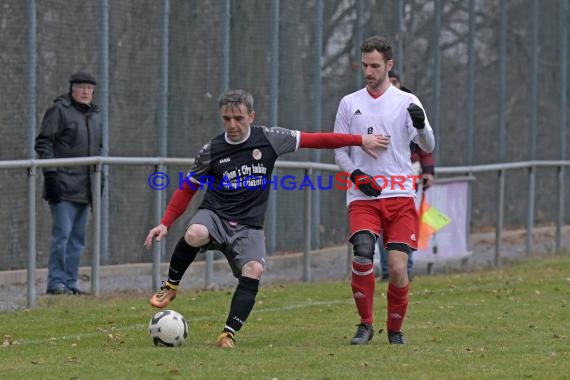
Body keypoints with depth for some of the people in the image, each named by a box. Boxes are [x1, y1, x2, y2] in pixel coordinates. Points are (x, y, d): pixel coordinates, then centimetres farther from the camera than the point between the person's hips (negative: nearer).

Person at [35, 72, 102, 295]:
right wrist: (50, 175, -15)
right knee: (62, 233, -10)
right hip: (63, 187, -7)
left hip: (85, 189, 7)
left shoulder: (95, 115, 18)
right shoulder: (59, 110, -3)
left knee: (78, 237, 8)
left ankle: (70, 282, 13)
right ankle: (56, 282, -6)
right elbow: (44, 143, -7)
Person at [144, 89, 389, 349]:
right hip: (214, 215, -1)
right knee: (195, 235, -36)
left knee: (254, 269, -28)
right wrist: (165, 224, 1)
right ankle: (171, 286, -12)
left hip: (248, 227, 1)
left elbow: (314, 140, 5)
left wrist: (360, 140, 6)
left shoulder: (268, 139, 0)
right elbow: (187, 189, 10)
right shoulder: (212, 151, 0)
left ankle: (229, 334, -24)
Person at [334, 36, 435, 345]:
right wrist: (355, 175, -5)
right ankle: (365, 323, -6)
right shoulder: (349, 103, 11)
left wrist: (421, 125, -22)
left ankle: (395, 329, 12)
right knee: (362, 253, -23)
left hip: (400, 195, 0)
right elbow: (339, 151, 14)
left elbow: (428, 147, 0)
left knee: (397, 267, -10)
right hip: (363, 196, 0)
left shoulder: (406, 102, 6)